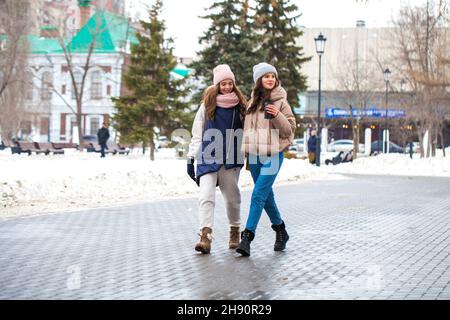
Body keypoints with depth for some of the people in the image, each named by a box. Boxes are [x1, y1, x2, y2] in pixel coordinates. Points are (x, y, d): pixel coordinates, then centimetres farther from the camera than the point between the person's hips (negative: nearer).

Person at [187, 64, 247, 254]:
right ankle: (205, 237, -19)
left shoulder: (240, 105, 8)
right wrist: (191, 158, 3)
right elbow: (197, 134, 7)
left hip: (231, 159, 1)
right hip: (208, 158, -1)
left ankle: (235, 232, 29)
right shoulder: (207, 105, 5)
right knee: (206, 196, -14)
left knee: (232, 198, 9)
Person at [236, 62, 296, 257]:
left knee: (258, 195, -15)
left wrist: (277, 116, -20)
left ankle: (247, 238, -16)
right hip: (254, 155, 6)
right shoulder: (253, 102, 14)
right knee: (266, 196, 13)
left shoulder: (280, 101, -2)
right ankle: (281, 231, 30)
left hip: (272, 155, -6)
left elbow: (290, 130, -5)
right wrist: (245, 150, 22)